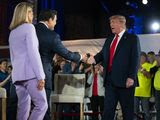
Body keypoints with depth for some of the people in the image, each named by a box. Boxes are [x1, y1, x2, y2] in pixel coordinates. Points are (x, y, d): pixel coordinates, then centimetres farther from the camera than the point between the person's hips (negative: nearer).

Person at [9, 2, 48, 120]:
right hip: (30, 73, -8)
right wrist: (40, 76, -14)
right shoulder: (29, 27, -2)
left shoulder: (12, 32, 21)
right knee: (41, 105, -8)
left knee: (23, 107, 5)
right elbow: (33, 52, -12)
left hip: (17, 74, 8)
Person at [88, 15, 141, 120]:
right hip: (110, 80, 6)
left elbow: (135, 59, -7)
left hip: (124, 80, -6)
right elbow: (103, 54, 19)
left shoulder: (132, 38, 0)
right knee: (108, 110, 4)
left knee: (128, 111, 3)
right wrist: (95, 59, -5)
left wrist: (131, 77, -16)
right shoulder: (109, 39, 20)